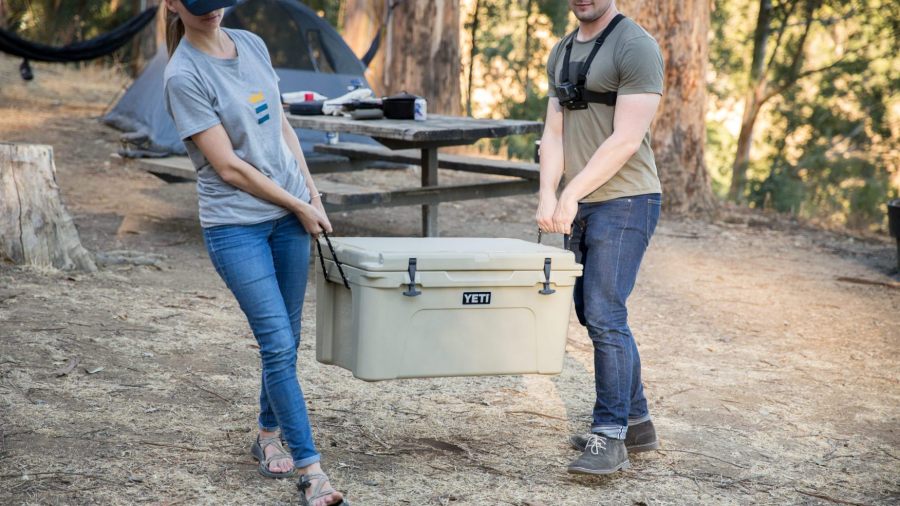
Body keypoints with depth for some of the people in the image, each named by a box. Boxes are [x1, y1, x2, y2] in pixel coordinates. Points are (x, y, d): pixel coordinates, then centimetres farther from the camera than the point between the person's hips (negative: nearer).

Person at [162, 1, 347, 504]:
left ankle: (270, 434, 31)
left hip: (290, 215, 6)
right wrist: (298, 206, -8)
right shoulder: (183, 76, -14)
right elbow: (228, 167, -15)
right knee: (278, 345, -9)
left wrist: (311, 190, 10)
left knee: (286, 339, 12)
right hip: (236, 225, -6)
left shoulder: (252, 44, 6)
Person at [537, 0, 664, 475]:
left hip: (624, 203, -8)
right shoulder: (562, 52, 15)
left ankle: (610, 438, -6)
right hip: (581, 208, 9)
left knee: (604, 317, -12)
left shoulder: (635, 47, -11)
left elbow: (626, 140, -18)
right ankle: (636, 422, 24)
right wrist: (548, 194, -5)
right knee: (594, 316, 13)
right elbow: (554, 133, 11)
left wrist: (571, 195, -17)